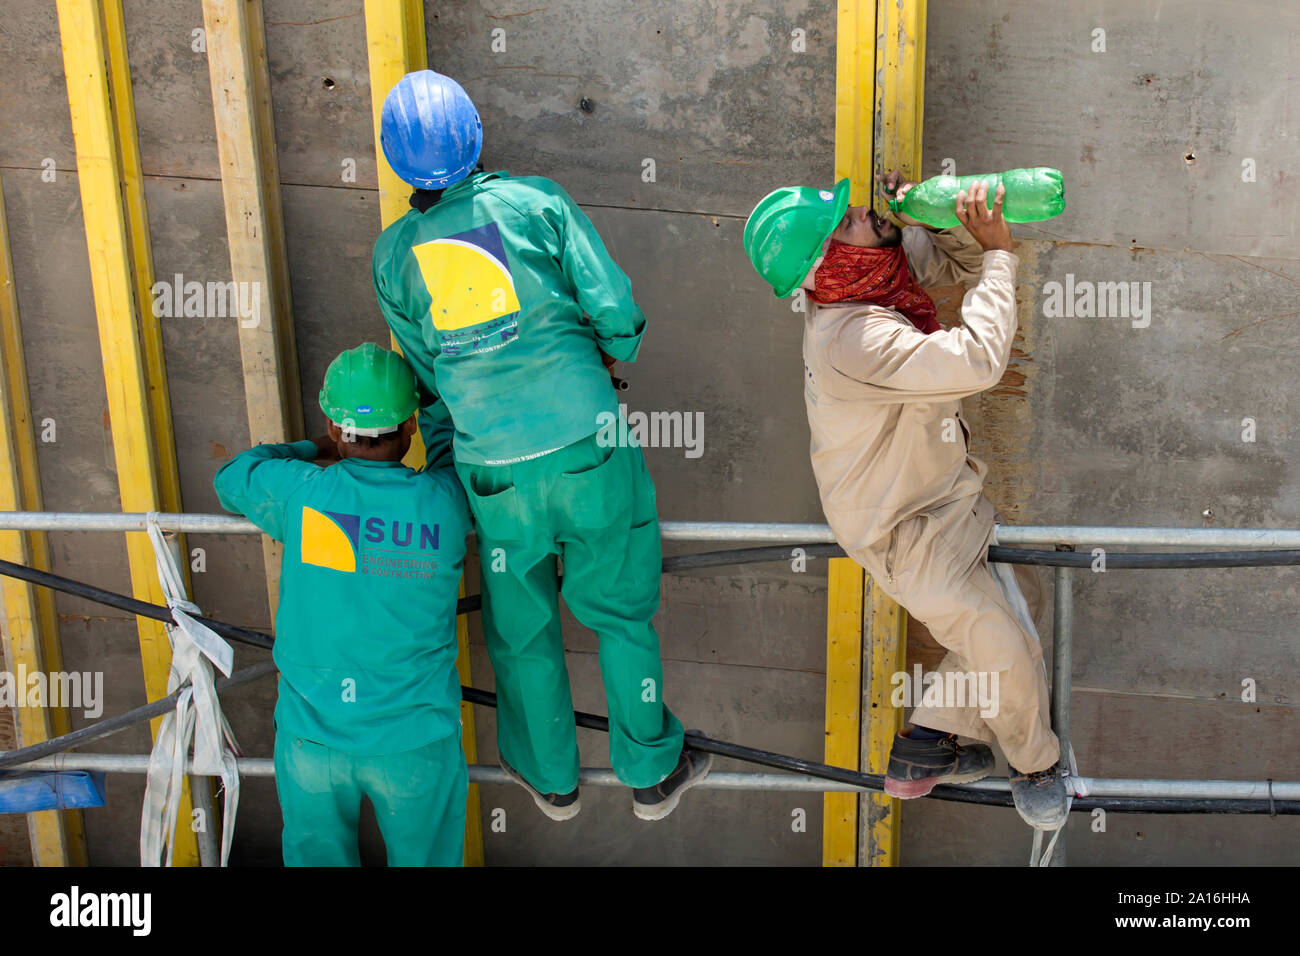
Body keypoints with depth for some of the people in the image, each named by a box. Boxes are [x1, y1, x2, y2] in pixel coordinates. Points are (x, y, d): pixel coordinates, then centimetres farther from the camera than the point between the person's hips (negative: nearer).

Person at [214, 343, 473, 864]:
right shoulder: (445, 502, -12)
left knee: (319, 858, 22)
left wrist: (318, 448, 18)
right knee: (423, 858, 19)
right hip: (415, 742, 0)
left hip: (311, 737, 1)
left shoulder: (302, 492, -13)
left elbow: (232, 477, 9)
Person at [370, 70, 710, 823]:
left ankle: (552, 777, 39)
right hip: (587, 447, -2)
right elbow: (616, 308, -8)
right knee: (620, 610, 16)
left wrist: (439, 464, 24)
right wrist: (614, 354, 14)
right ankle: (652, 773, 31)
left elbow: (423, 374, 12)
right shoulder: (536, 202, -6)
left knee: (522, 628, 20)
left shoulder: (394, 254, 3)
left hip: (494, 469, 2)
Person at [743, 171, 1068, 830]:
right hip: (907, 529, -9)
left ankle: (926, 745, 29)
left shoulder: (888, 263, -7)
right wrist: (998, 253, -29)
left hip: (944, 490, 9)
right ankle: (1035, 763, 32)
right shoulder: (852, 339, -35)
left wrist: (949, 222, -16)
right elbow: (978, 360, -41)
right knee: (1007, 650, 1)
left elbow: (961, 262, 7)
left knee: (1016, 600, 17)